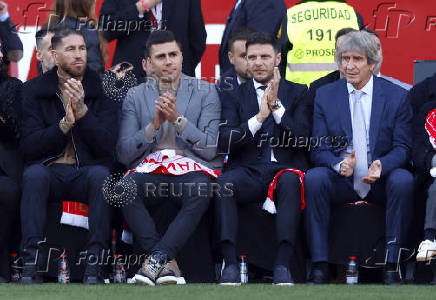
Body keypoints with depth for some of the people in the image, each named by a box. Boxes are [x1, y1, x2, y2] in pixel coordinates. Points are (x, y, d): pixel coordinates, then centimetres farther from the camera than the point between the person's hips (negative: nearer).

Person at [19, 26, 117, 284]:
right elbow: (28, 146, -1)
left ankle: (94, 262, -33)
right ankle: (32, 260, -36)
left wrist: (82, 111, -16)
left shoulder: (101, 92, 7)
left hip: (88, 170, 0)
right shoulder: (36, 93, 8)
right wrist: (64, 124, -14)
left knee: (100, 174, -34)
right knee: (34, 174, -33)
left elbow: (107, 147, -4)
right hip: (50, 169, 0)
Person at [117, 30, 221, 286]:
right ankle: (167, 262, -31)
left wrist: (178, 119, -12)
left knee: (201, 189, -38)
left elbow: (211, 148, 0)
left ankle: (158, 257, -35)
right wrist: (154, 125, -8)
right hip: (149, 170, 1)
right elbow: (124, 154, 6)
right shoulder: (136, 96, 14)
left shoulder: (205, 92, 10)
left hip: (191, 170, -1)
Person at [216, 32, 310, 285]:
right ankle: (231, 263, -37)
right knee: (224, 182, -33)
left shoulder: (298, 93, 14)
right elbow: (225, 142, 2)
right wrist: (259, 117, -10)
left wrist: (277, 106, -8)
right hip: (248, 172, 1)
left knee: (290, 180, -37)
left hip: (285, 169, -1)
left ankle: (283, 265, -42)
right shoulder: (235, 96, 16)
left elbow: (302, 138, 1)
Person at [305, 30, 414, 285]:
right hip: (341, 181, 1)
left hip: (381, 181, -1)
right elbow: (319, 149, 4)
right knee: (314, 178, -30)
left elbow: (403, 147, 0)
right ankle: (320, 267, -28)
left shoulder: (397, 96, 3)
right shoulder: (325, 96, 7)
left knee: (403, 180, -33)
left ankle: (392, 266, -26)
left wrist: (382, 166, -22)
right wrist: (340, 165, -20)